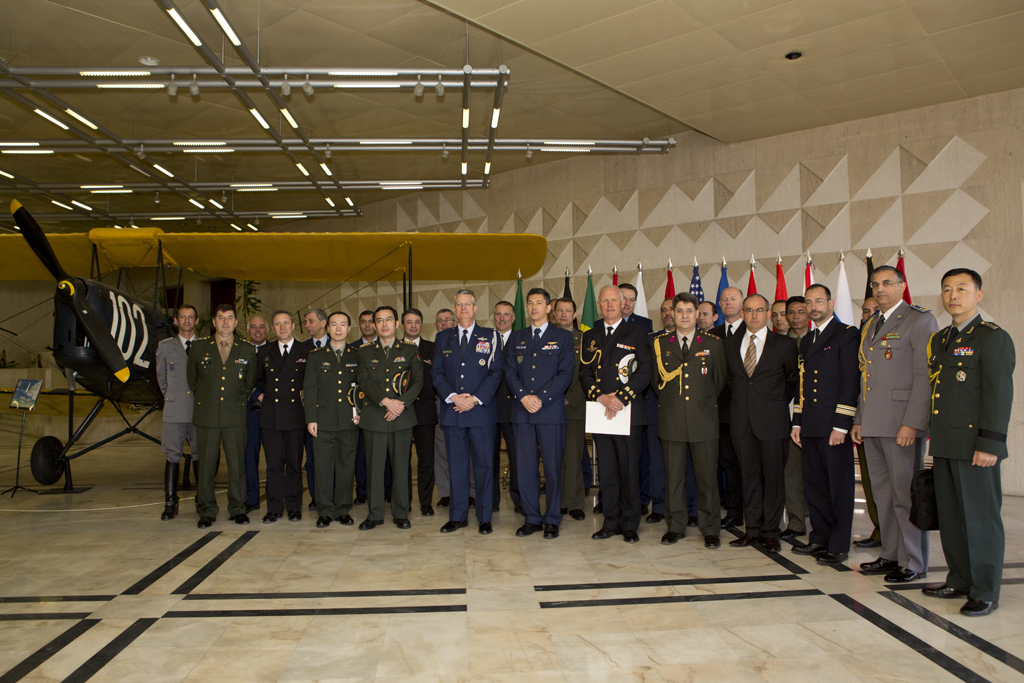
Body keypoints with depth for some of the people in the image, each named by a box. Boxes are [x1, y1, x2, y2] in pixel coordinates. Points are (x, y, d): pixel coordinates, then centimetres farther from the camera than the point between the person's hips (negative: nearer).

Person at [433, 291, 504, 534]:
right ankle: (458, 516, 18)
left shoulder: (490, 336, 5)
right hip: (452, 411, 2)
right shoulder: (443, 338, 12)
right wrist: (453, 397, -9)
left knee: (484, 464, 2)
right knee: (456, 464, 8)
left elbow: (496, 372, -1)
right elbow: (437, 374, 7)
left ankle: (485, 518, 12)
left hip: (482, 411, -2)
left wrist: (475, 399, -12)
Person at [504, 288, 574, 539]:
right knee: (525, 468, 5)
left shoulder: (563, 337, 6)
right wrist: (524, 396, -9)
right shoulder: (517, 338, 15)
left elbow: (565, 373, -3)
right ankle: (531, 518, 16)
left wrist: (541, 398, -12)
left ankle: (552, 520, 12)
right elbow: (510, 371, 8)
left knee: (552, 467, 0)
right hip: (522, 411, 3)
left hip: (551, 411, -3)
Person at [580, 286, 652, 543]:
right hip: (599, 412, 3)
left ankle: (629, 524, 13)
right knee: (606, 471, 8)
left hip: (628, 410, -3)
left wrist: (620, 398, -14)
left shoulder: (637, 334, 4)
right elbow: (584, 372, 7)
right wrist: (600, 397, -10)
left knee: (629, 471, 1)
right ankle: (611, 522, 18)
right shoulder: (590, 336, 14)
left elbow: (644, 372, -5)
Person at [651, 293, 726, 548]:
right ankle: (676, 526, 20)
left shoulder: (713, 344, 5)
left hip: (704, 421, -1)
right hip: (671, 421, 1)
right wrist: (668, 402, 10)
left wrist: (705, 403, 12)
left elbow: (720, 380, 11)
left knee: (707, 476, 3)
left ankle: (711, 529, 15)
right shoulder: (659, 344, 7)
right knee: (673, 476, 7)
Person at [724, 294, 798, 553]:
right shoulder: (731, 343, 10)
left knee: (773, 477, 2)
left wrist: (777, 406, 6)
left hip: (772, 422, -3)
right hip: (742, 422, 3)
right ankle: (752, 529, 17)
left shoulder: (785, 344, 1)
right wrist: (740, 402, 12)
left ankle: (770, 532, 13)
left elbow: (793, 381, 8)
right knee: (749, 477, 8)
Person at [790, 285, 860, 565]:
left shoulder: (847, 334, -4)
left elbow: (851, 381, -11)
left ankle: (839, 546, 9)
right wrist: (797, 422, 14)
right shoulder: (806, 340, 18)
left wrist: (841, 425, -16)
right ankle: (820, 538, 24)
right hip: (810, 426, 7)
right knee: (813, 484, 12)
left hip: (834, 425, -7)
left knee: (839, 486, 1)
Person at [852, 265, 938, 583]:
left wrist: (911, 423, -19)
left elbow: (925, 377, -13)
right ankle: (891, 554, 24)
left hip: (902, 423, -8)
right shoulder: (870, 325, 18)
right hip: (872, 424, 8)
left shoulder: (919, 320, -5)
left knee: (906, 493, -1)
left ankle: (912, 563, 10)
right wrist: (859, 420, 16)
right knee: (883, 493, 13)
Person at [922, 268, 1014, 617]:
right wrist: (935, 439, 16)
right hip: (944, 444, 7)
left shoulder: (993, 337, -6)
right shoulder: (939, 339, 16)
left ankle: (985, 592, 11)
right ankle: (960, 580, 26)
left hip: (974, 445, -7)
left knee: (980, 517, 1)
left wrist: (989, 443, -18)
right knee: (950, 516, 13)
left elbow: (1000, 395, -13)